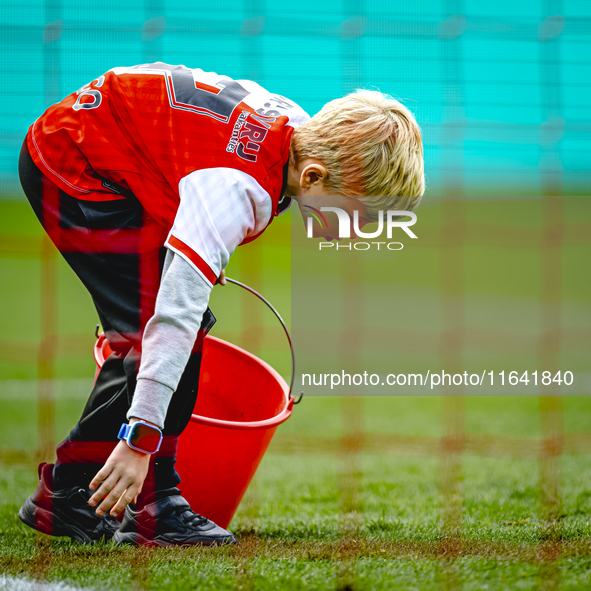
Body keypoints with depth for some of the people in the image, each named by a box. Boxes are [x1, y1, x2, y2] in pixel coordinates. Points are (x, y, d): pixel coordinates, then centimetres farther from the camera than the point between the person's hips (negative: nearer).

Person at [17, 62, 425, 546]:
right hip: (72, 164, -10)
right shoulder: (238, 189, -35)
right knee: (155, 323, -19)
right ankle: (154, 509, -13)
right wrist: (141, 438, -41)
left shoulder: (304, 134, -7)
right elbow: (177, 310, -40)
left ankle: (67, 495, 12)